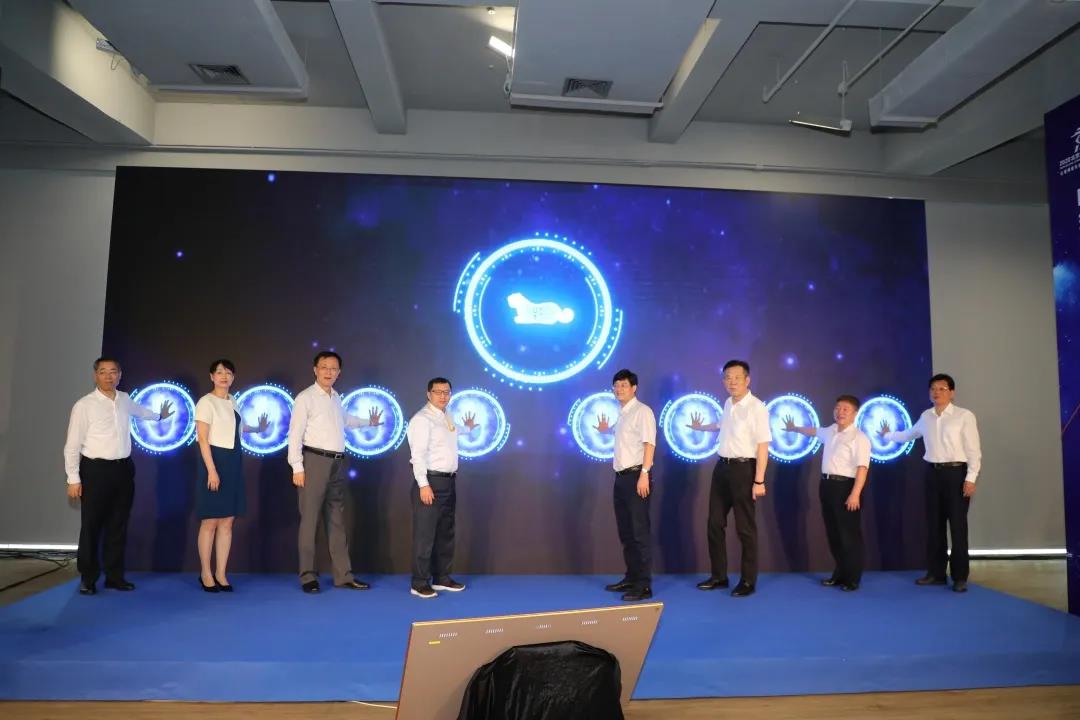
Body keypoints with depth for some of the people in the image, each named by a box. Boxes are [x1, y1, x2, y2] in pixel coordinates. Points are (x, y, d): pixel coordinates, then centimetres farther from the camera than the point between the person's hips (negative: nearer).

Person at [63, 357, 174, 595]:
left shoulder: (125, 399, 8)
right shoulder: (84, 405, -9)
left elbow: (138, 410, 33)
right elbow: (73, 445, -9)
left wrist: (159, 415, 51)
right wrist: (73, 479, -12)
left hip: (124, 469, 5)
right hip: (96, 470, -5)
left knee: (118, 525, 10)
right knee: (92, 526, 1)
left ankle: (114, 576, 19)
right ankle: (88, 578, 13)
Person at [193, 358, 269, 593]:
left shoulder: (232, 402, 13)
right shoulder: (206, 402, -8)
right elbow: (202, 438, -14)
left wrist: (258, 428, 48)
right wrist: (212, 470, -21)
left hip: (233, 462, 7)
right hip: (214, 460, -7)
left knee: (227, 522, 7)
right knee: (210, 521, -2)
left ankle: (221, 573, 14)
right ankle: (206, 574, 11)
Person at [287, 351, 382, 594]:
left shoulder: (336, 398, 15)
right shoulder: (306, 398, -6)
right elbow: (295, 434, -10)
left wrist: (369, 422, 49)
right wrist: (297, 467, -16)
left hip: (337, 463, 7)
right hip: (315, 461, -7)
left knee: (337, 520, 10)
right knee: (310, 519, -2)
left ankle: (343, 575, 16)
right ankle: (308, 576, 9)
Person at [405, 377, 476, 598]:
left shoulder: (447, 418, 14)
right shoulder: (422, 419, -12)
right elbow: (418, 454, -19)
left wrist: (467, 429, 30)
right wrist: (424, 484, -24)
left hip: (449, 481, 9)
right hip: (431, 481, -9)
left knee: (446, 533, 15)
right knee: (425, 534, -4)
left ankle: (442, 578, 26)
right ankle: (419, 583, 5)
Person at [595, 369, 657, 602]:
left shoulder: (642, 411, -8)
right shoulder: (621, 414, 17)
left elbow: (649, 443, -17)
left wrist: (644, 474, -24)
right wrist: (606, 429, 29)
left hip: (636, 475, -9)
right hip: (621, 476, 9)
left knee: (640, 531, -6)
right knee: (625, 531, 14)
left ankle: (644, 584, -1)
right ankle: (631, 577, 24)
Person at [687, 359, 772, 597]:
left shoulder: (757, 407, -15)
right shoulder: (728, 404, 10)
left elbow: (763, 446, -18)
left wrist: (759, 480, -21)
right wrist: (700, 427, 49)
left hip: (743, 468, -8)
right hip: (722, 466, 8)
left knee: (745, 527, 3)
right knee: (715, 523, 12)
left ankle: (748, 581, 17)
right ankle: (719, 576, 25)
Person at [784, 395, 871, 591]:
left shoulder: (859, 437, -13)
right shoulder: (830, 431, 13)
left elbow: (862, 468, -20)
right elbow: (814, 431, 36)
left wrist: (855, 494, -27)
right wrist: (794, 429, 51)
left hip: (846, 487, -8)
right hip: (827, 485, 8)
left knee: (849, 534, -1)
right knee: (833, 533, 13)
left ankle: (852, 579, 9)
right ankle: (839, 574, 24)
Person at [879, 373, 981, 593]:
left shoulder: (965, 416, -7)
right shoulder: (926, 417, 10)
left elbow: (973, 450, -9)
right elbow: (908, 435, 30)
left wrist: (971, 478, -14)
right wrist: (887, 435, 39)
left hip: (956, 472, -5)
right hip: (933, 473, 5)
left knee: (958, 525, 0)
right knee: (934, 524, 10)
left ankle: (960, 576, 9)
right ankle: (936, 573, 20)